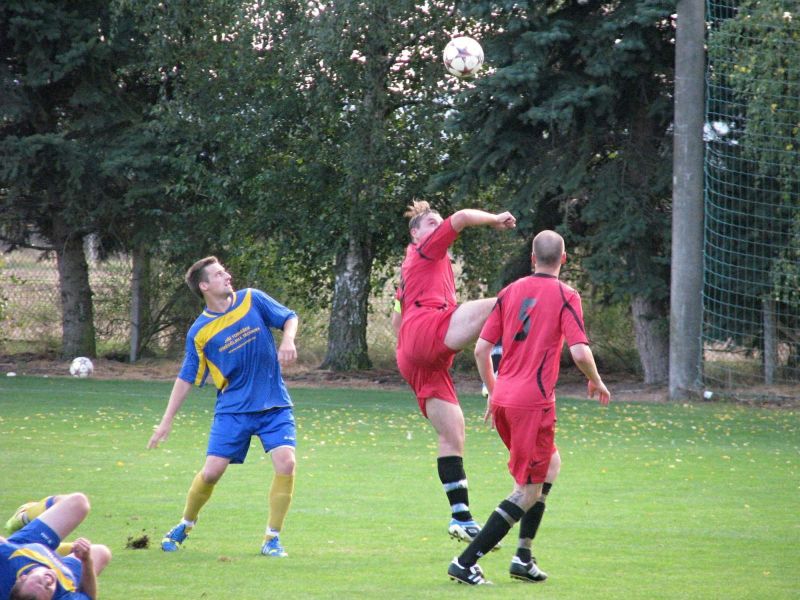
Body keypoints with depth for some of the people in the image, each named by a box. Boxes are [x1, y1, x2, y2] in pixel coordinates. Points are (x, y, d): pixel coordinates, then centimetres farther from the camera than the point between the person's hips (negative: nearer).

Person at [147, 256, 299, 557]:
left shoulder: (252, 300, -1)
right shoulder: (200, 332, -4)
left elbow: (289, 318, 8)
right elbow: (186, 378, 2)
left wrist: (288, 340, -14)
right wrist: (167, 420, 0)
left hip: (274, 404, 1)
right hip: (232, 407, -1)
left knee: (285, 463, -17)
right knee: (211, 471, -5)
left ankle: (272, 538, -4)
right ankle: (185, 525, 23)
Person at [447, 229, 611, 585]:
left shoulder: (510, 292, 10)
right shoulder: (565, 296, -5)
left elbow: (481, 348, 9)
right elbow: (580, 353, -14)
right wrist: (596, 383, 5)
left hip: (502, 398, 7)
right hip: (534, 402, -7)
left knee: (551, 464, 25)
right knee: (529, 491, 1)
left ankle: (524, 556, 20)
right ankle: (466, 562, -7)